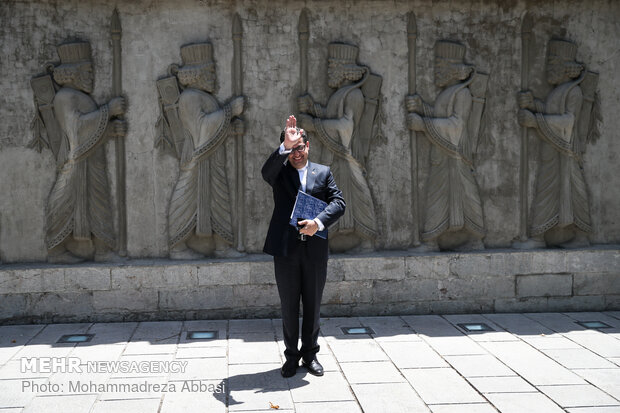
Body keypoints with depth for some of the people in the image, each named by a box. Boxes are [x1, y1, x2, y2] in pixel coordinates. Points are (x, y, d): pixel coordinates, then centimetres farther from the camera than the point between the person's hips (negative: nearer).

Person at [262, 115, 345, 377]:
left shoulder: (323, 172, 9)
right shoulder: (280, 172, 4)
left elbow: (338, 202, -1)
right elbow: (266, 172, -21)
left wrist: (318, 222, -18)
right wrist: (285, 147, -35)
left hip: (315, 250, 1)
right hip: (286, 249, -1)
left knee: (313, 305, 10)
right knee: (289, 306, 8)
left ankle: (310, 354, 24)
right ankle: (291, 356, 21)